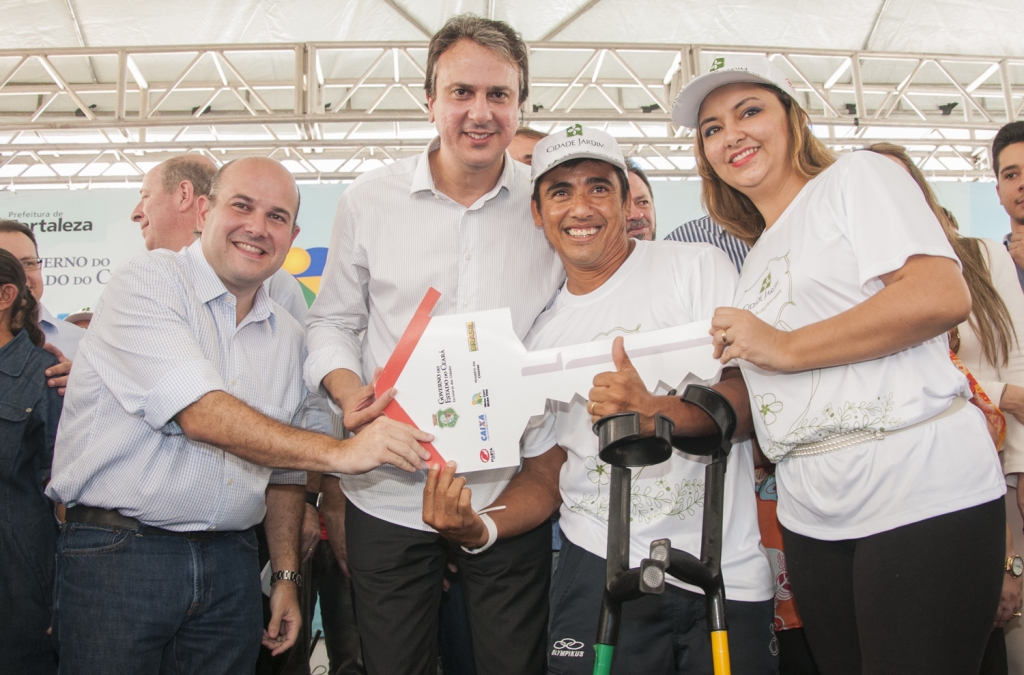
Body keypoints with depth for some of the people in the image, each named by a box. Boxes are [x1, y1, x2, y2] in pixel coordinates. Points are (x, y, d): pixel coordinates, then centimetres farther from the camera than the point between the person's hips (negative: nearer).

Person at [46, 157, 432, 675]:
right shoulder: (148, 280, -8)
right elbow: (199, 415, -22)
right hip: (117, 551, -5)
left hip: (230, 563, 5)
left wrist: (286, 576, 11)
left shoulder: (287, 335, 10)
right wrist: (337, 453, -25)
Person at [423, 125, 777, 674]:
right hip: (600, 567, 2)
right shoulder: (541, 335, 10)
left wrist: (655, 414, -28)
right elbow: (544, 475, 11)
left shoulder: (697, 267, -1)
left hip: (728, 572, -1)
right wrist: (480, 528, -9)